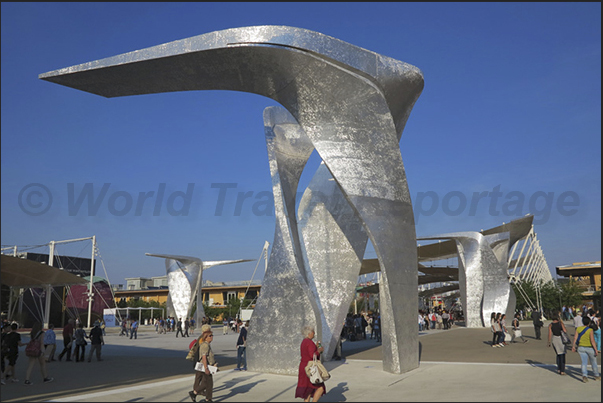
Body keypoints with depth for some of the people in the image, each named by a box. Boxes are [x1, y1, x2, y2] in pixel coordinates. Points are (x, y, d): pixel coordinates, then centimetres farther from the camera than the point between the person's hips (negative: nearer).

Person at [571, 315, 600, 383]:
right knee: (593, 362, 17)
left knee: (584, 362, 3)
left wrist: (573, 346, 6)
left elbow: (575, 338, -3)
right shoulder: (590, 330, -16)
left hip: (581, 348, 3)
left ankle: (584, 375, -17)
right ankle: (597, 376, 31)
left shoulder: (578, 329, -3)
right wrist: (596, 350, -13)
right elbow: (592, 341, -19)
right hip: (590, 348, -3)